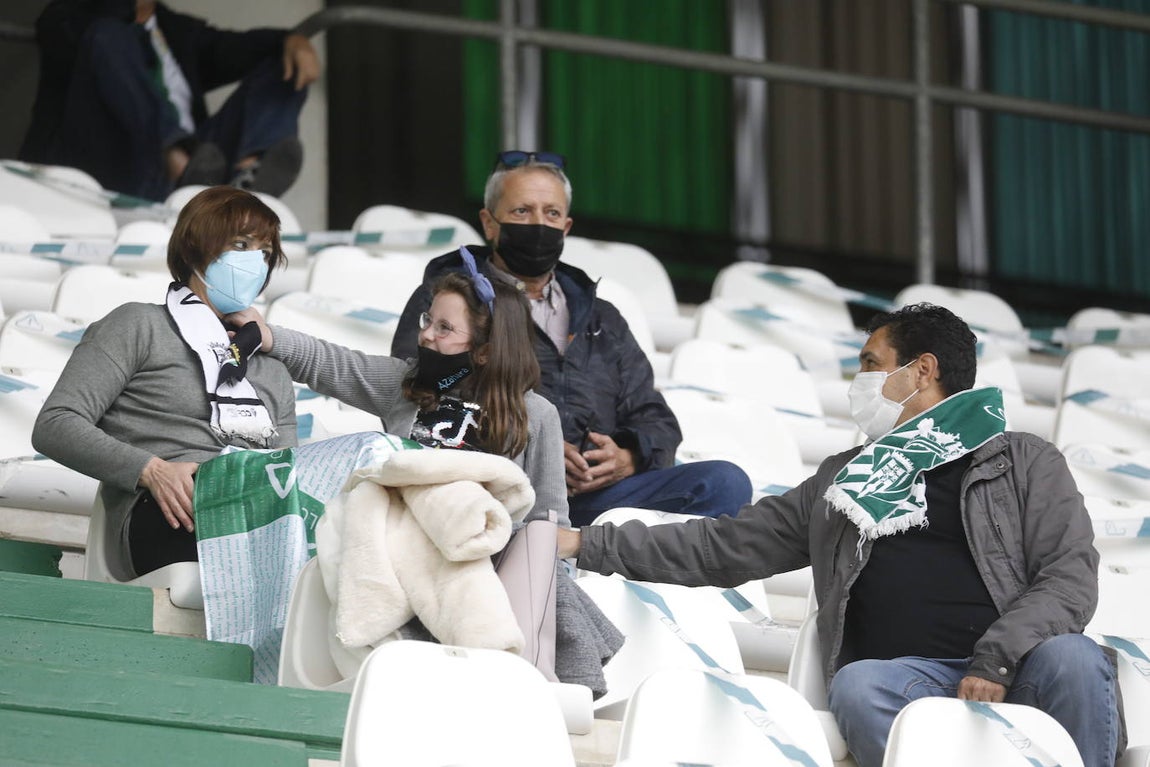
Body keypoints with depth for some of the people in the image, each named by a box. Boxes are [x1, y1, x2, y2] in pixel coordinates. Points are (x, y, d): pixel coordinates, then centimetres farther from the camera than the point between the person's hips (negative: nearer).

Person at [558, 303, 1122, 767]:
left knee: (1071, 659, -36)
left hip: (1014, 667, -2)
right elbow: (723, 548, 30)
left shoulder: (1025, 463, 17)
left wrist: (996, 661, -14)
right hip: (907, 672, 2)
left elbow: (1070, 576, 4)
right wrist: (587, 545, 24)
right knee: (857, 686, -34)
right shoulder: (842, 479, 31)